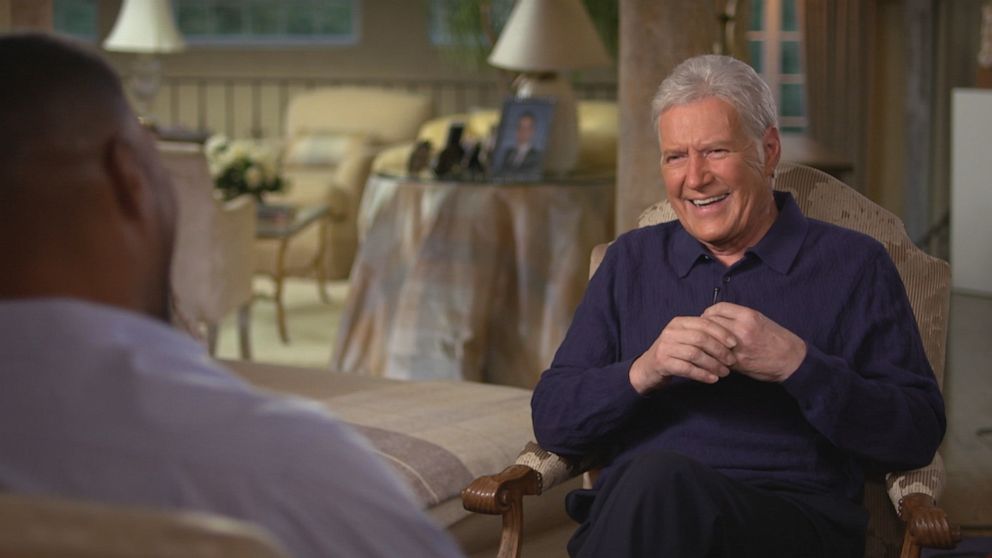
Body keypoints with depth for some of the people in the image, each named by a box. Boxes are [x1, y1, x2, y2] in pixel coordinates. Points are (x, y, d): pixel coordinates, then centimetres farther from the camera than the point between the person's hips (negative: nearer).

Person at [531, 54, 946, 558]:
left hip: (791, 518, -2)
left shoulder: (852, 265, 13)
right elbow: (552, 422, 13)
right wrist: (643, 371, -7)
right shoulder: (631, 261, 21)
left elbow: (919, 436, 3)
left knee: (660, 480, -36)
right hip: (627, 511, 2)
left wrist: (797, 364, -10)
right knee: (650, 477, -37)